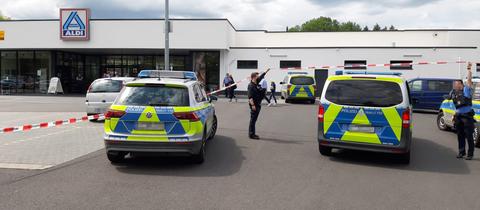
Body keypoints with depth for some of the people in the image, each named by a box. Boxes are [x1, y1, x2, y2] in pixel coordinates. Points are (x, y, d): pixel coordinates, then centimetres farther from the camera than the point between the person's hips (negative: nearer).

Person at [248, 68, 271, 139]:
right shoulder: (251, 85, -15)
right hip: (254, 105, -10)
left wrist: (266, 72, 39)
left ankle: (252, 133, 21)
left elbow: (261, 77, 31)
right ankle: (251, 134, -1)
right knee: (253, 119, -5)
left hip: (258, 104, 10)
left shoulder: (256, 84, 12)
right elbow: (250, 96, -22)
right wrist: (252, 105, -28)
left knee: (254, 119, 14)